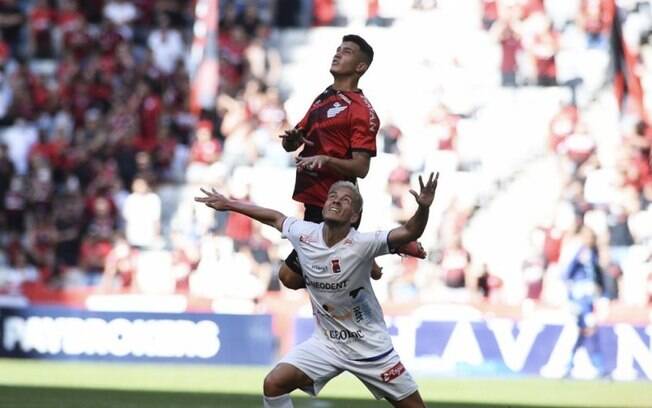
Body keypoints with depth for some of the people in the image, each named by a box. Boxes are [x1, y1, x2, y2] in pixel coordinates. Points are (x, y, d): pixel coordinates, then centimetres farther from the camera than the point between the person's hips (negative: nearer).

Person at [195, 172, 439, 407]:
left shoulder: (361, 245, -23)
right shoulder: (304, 234, -10)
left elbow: (409, 233, -35)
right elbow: (275, 218, 11)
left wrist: (423, 208, -54)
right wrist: (229, 204, 19)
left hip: (369, 345, -4)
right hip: (327, 343, 4)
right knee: (274, 384, -12)